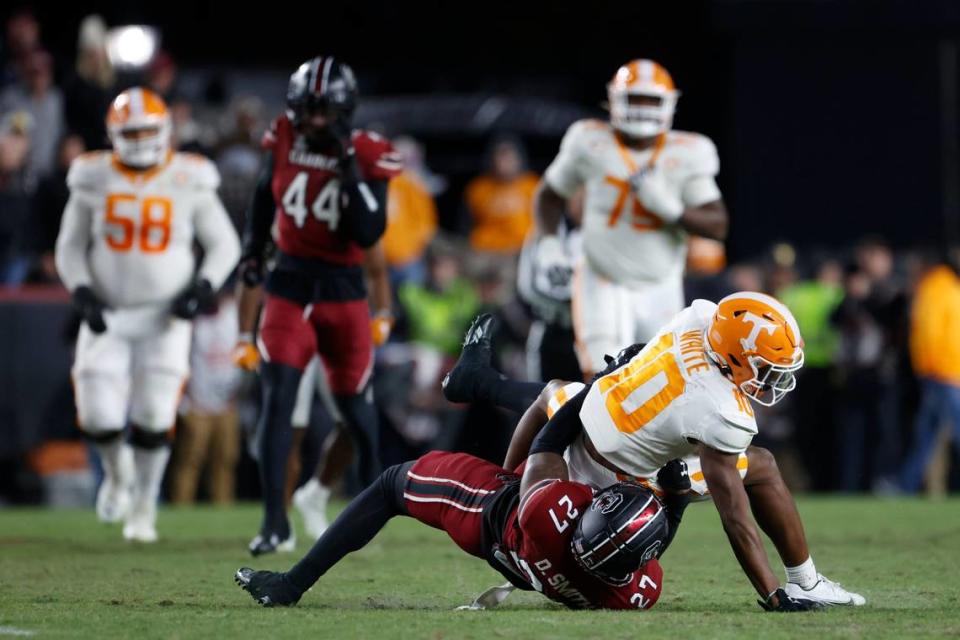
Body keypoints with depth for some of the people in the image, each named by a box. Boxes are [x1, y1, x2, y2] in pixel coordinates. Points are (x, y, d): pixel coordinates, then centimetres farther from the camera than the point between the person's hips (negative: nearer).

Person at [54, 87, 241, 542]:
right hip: (108, 316, 1)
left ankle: (143, 508, 12)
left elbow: (224, 245, 5)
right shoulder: (94, 180, -1)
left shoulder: (188, 182, -4)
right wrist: (82, 292, -8)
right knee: (98, 417, -8)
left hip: (165, 317, -1)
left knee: (153, 419, -6)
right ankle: (117, 473, 25)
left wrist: (203, 287, -11)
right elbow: (70, 247, 8)